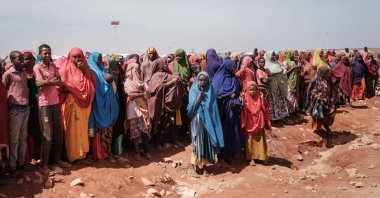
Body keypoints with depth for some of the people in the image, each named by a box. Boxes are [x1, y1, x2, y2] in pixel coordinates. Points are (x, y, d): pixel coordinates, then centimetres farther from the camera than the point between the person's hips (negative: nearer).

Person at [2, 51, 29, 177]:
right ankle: (12, 166, 9)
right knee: (14, 140, 0)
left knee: (23, 138, 12)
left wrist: (27, 103, 13)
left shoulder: (23, 73, 14)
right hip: (15, 109, -6)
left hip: (25, 108, 6)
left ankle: (21, 162, 23)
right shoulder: (8, 74, -5)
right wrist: (10, 102, -3)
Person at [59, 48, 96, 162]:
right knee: (74, 127, -4)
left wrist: (84, 70, -8)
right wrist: (71, 90, -17)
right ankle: (73, 154, 4)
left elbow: (92, 82, 1)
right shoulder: (66, 69, -3)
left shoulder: (85, 68, 10)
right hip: (72, 102, -4)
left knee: (83, 127, 9)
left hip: (85, 101, 5)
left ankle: (82, 152, 19)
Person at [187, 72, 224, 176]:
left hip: (208, 120, 3)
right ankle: (194, 167, 4)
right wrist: (201, 92, -14)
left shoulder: (210, 91, 5)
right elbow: (194, 106, -16)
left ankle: (204, 165, 17)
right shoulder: (194, 90, -3)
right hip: (197, 120, -3)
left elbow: (213, 108, 7)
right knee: (197, 142, -2)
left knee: (206, 142, 7)